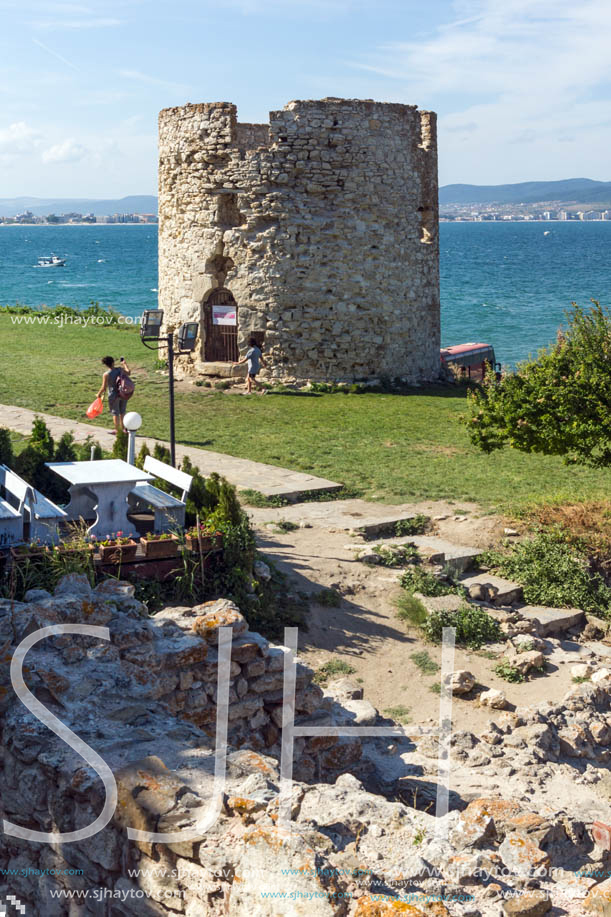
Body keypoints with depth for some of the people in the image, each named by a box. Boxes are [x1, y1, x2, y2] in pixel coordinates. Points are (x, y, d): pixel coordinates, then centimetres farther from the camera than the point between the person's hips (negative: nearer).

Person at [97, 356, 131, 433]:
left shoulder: (106, 374, -18)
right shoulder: (120, 369, -8)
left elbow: (104, 388, -14)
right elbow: (128, 372, 12)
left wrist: (99, 394, 5)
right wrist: (125, 364, 28)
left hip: (114, 395, -4)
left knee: (115, 413, 10)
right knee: (122, 412, 18)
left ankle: (117, 430, 16)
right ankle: (123, 428, 27)